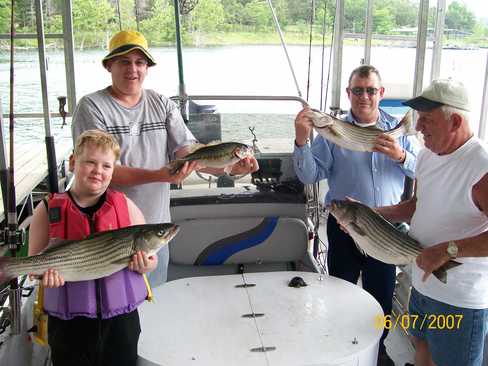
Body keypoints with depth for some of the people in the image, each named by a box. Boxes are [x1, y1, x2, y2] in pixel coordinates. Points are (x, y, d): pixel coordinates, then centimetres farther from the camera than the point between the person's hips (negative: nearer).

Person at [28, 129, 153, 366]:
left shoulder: (125, 206, -1)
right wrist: (46, 273, -20)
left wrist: (145, 265, -17)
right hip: (68, 323, -1)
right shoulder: (49, 210, -3)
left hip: (120, 318, 1)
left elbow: (149, 257, 5)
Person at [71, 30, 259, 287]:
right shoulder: (92, 107, -8)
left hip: (156, 227, 4)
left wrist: (229, 166, -21)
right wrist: (159, 175, -30)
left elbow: (187, 150, -3)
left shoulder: (162, 105, 6)